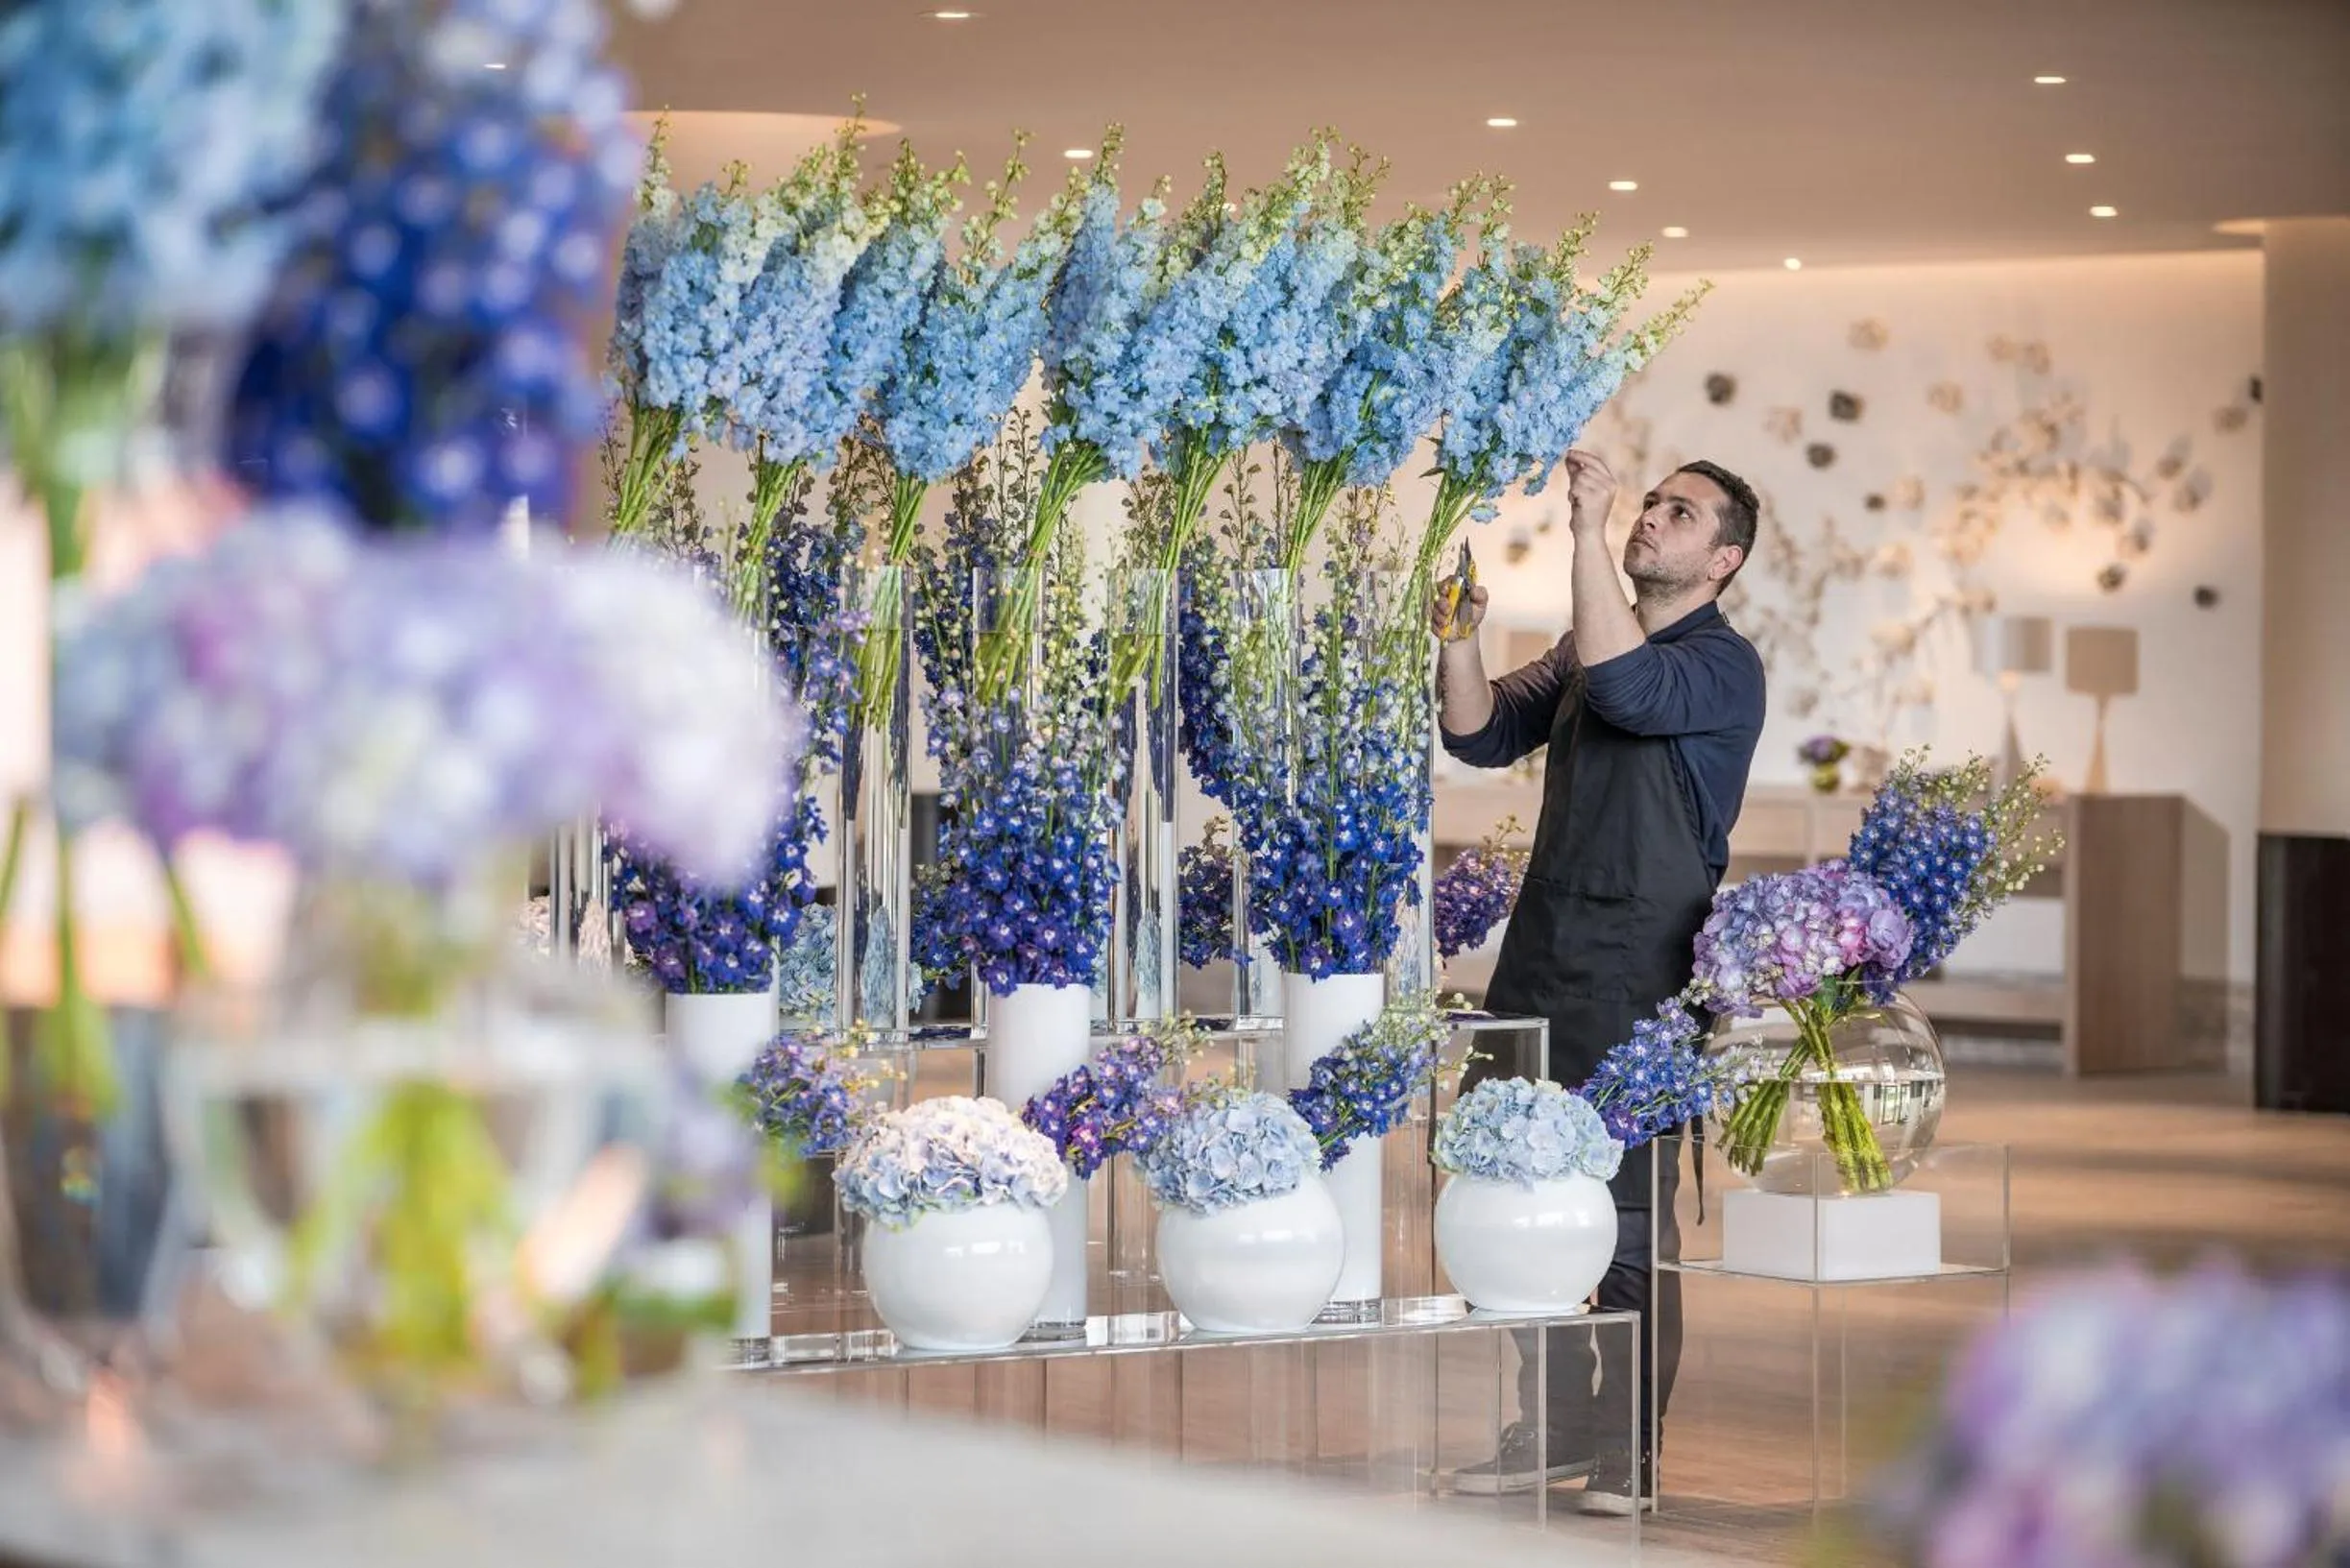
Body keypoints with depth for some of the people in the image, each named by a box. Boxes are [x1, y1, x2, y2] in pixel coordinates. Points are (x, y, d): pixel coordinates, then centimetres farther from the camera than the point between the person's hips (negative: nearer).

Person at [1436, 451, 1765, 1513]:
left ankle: (1633, 1449, 2)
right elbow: (1484, 736, 15)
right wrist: (1460, 641, -2)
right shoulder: (1583, 648, 17)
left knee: (1629, 1213, -5)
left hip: (1638, 975, -7)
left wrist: (1588, 533, -27)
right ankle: (1550, 1431, 18)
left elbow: (1627, 688, -26)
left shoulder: (1723, 665, -7)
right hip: (1540, 950, 7)